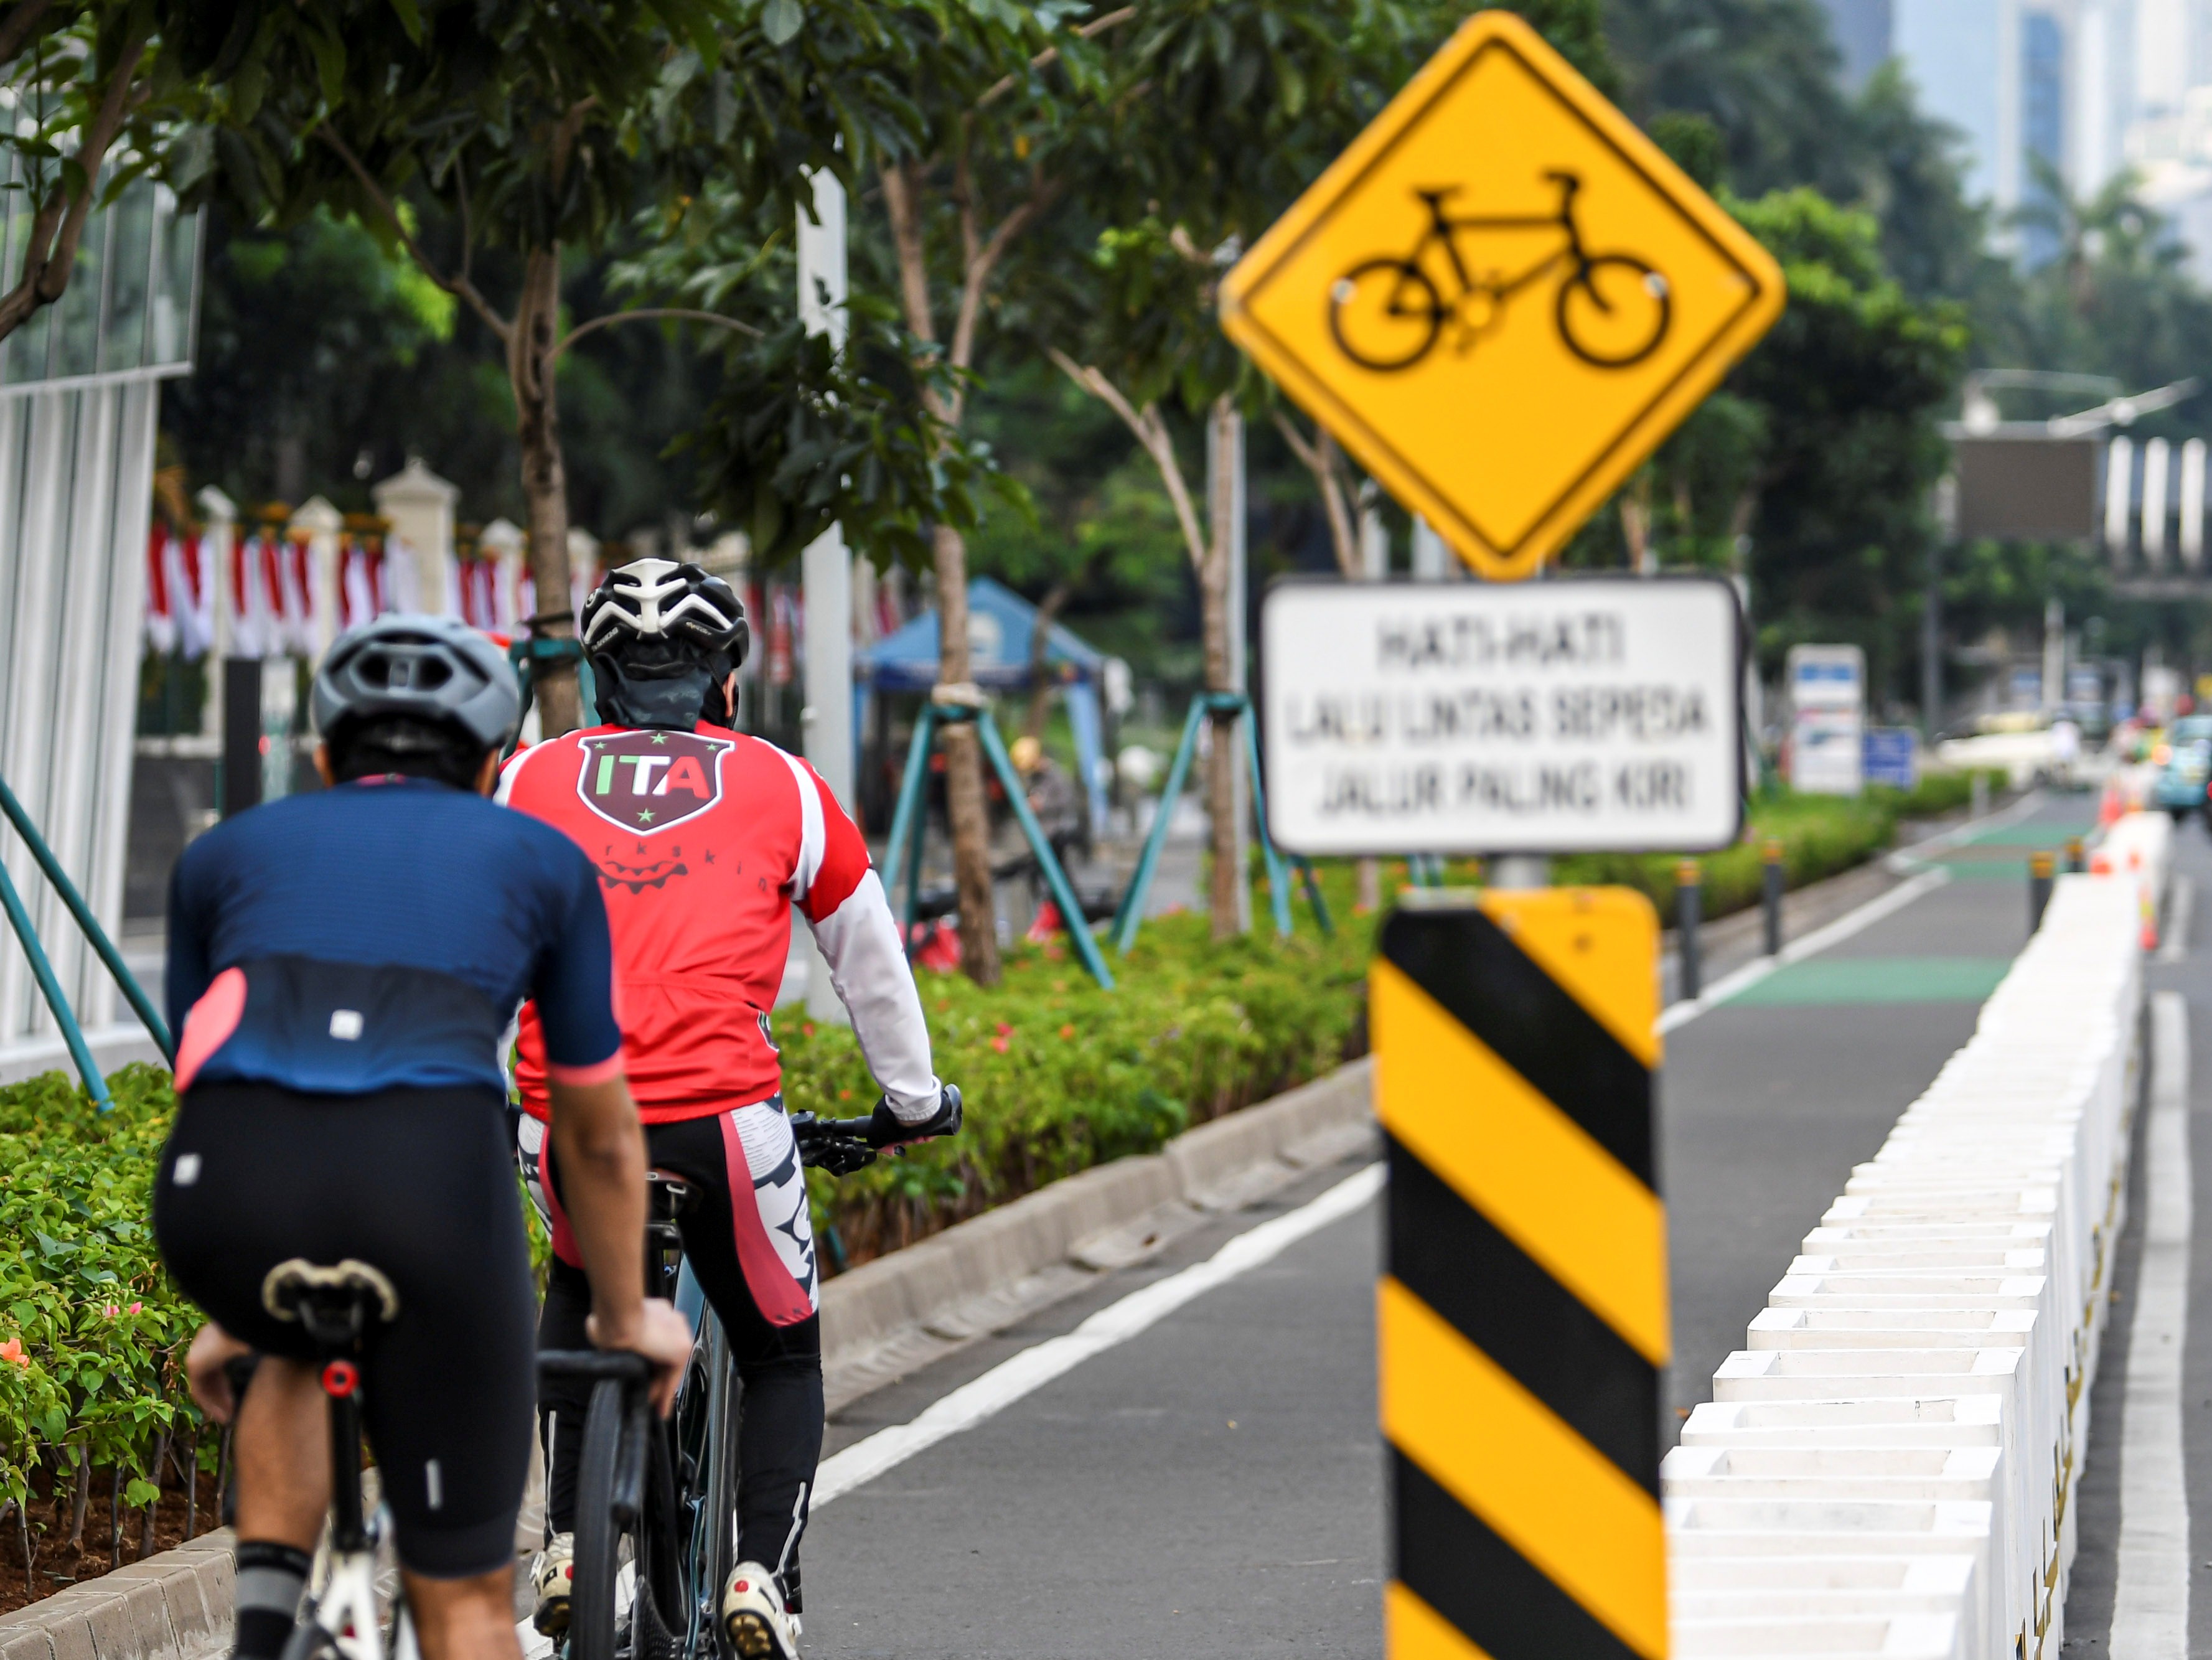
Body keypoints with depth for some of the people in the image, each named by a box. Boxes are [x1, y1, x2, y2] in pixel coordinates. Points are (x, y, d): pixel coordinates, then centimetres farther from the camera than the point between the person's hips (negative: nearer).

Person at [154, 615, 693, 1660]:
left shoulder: (226, 851, 31)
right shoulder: (539, 860, 28)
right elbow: (600, 1134, 38)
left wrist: (229, 1315, 56)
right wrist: (627, 1317, 54)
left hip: (228, 1188, 2)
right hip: (432, 1184, -2)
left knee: (289, 1347, 38)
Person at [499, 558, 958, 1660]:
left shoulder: (532, 778, 16)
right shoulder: (782, 786, 14)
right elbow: (870, 960, 25)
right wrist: (913, 1101, 40)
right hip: (720, 1118, -2)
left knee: (578, 1299, 33)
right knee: (783, 1358, 20)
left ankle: (566, 1540, 20)